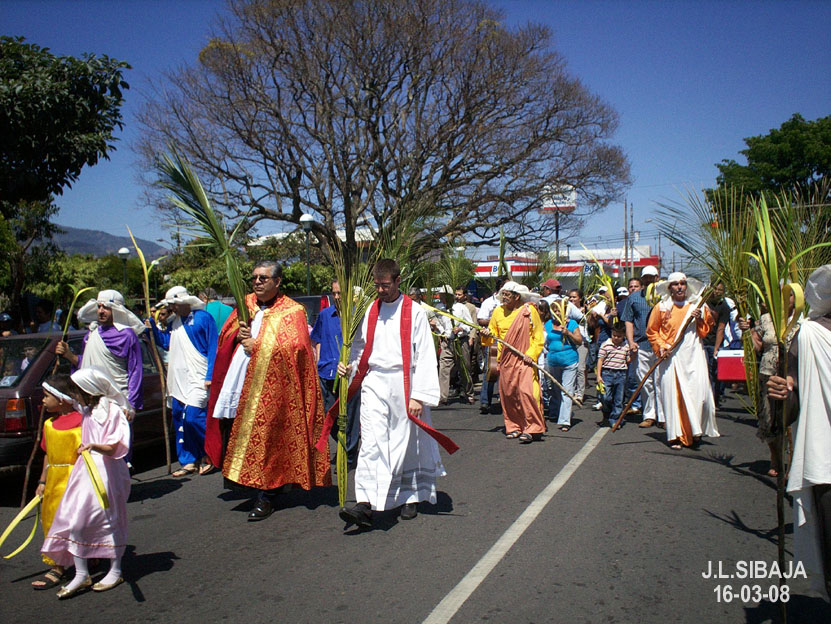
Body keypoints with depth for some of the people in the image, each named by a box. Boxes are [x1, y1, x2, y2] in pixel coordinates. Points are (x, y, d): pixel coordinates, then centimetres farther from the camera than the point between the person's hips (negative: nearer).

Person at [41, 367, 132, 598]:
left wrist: (94, 446, -33)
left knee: (110, 520, 2)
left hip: (106, 472, -8)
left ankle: (115, 571, 17)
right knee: (74, 520, 2)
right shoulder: (86, 413, 13)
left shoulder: (113, 411, -11)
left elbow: (113, 448, -18)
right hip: (84, 470, 8)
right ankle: (81, 575, 11)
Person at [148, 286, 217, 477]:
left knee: (193, 417, -16)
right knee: (180, 421, 8)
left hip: (197, 379, -8)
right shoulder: (174, 323, 16)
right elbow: (165, 343, 25)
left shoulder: (203, 318, -6)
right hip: (177, 380, 8)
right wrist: (153, 325, 11)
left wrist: (210, 376, -15)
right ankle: (188, 462, 18)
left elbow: (213, 348, -9)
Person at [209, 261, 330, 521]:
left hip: (270, 386, -6)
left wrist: (258, 346, -11)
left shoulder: (291, 311, -1)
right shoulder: (247, 304, 16)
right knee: (238, 436, 6)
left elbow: (296, 347, -12)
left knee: (265, 438, -4)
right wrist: (239, 334, -4)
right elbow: (225, 335, 19)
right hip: (240, 382, 6)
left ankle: (265, 497, 6)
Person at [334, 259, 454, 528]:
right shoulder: (369, 311, 9)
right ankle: (366, 503, -12)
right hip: (374, 384, 3)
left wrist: (419, 395, -11)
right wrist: (349, 365, -2)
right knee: (371, 442, -8)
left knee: (406, 444, 8)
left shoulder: (414, 312, -3)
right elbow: (360, 346, 19)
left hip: (404, 384, -2)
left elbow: (424, 356, -6)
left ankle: (410, 496, 24)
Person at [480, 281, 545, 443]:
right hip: (505, 360, 5)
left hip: (524, 359, -4)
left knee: (526, 391, -15)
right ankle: (514, 426, 17)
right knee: (508, 393, 4)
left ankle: (532, 428, -7)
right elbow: (493, 333, 15)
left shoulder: (529, 311, -2)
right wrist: (487, 334, -8)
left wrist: (531, 354, -12)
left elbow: (539, 337, 0)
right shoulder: (498, 312, 9)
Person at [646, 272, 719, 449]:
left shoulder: (698, 305, 11)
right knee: (672, 393, -4)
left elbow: (708, 329, 17)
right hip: (671, 357, -1)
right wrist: (661, 347, -7)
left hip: (693, 355, 2)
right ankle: (675, 436, 5)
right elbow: (652, 331, 8)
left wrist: (700, 319, -3)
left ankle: (695, 430, 12)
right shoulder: (661, 307, 4)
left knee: (698, 391, -7)